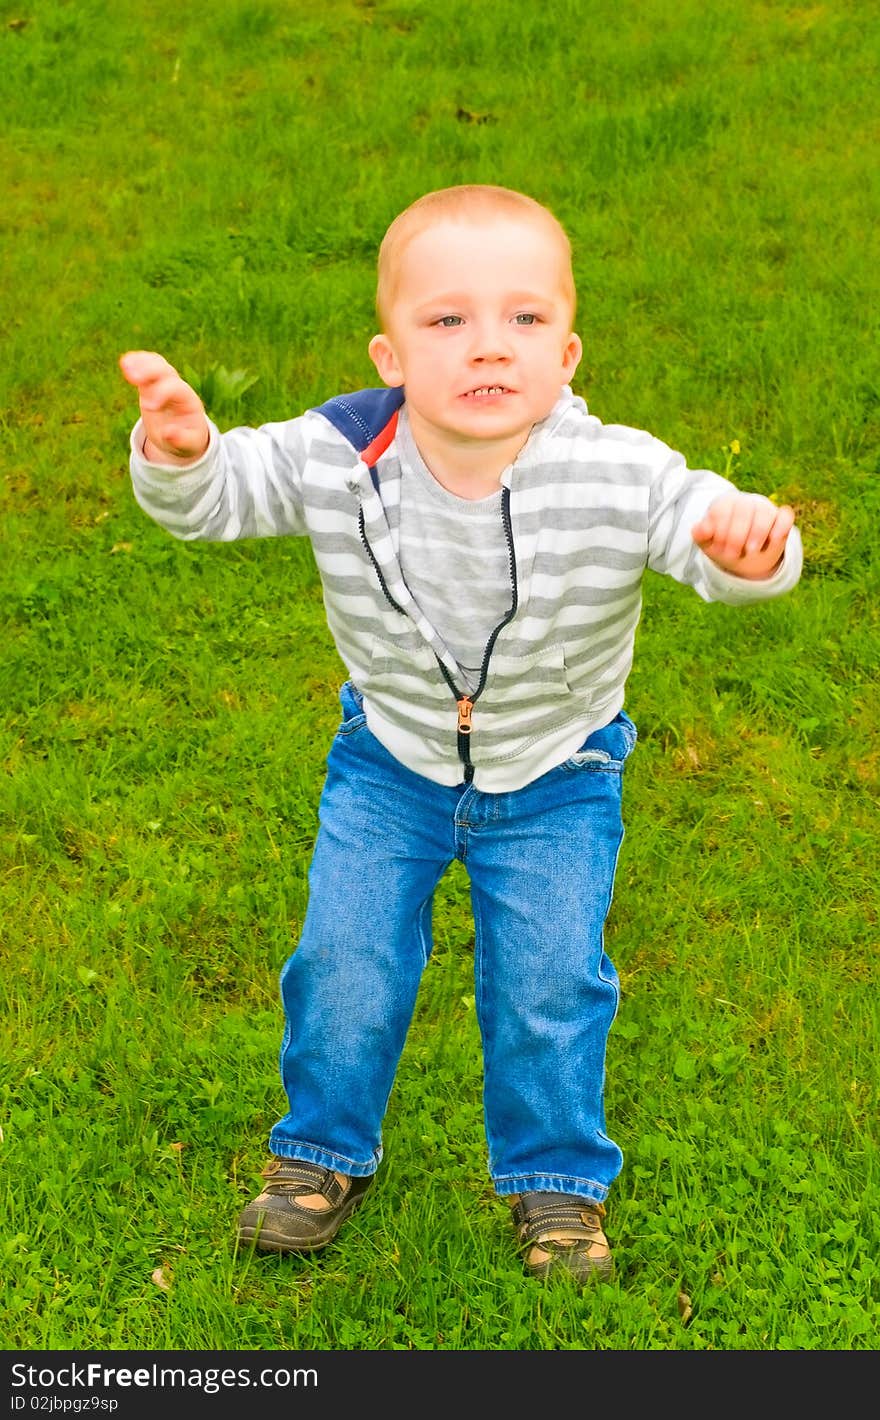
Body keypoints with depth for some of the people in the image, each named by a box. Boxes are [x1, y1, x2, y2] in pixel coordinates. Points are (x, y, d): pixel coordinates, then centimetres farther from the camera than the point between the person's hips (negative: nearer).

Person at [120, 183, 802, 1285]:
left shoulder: (619, 476, -28)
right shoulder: (333, 458, -22)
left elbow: (719, 538, -28)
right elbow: (211, 497, -12)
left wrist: (748, 543, -53)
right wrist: (176, 451, -35)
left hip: (557, 778, -1)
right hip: (390, 761, 2)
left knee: (549, 984, 4)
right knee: (345, 963, 8)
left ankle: (558, 1179, 32)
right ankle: (323, 1153, 36)